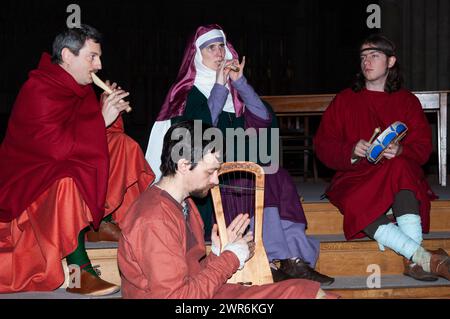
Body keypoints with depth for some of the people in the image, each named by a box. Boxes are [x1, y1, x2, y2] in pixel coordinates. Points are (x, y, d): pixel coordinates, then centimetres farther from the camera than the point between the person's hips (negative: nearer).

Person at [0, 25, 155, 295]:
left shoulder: (79, 87, 3)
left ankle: (104, 222, 6)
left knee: (122, 144, 3)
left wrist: (110, 109, -10)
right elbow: (60, 146, -32)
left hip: (65, 162, 10)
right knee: (67, 182, -40)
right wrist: (102, 119, -25)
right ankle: (80, 272, -34)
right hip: (27, 175, -9)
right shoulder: (38, 93, -24)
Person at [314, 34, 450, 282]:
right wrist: (352, 150, -12)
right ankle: (425, 258, -44)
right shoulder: (344, 101, 16)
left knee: (399, 168, -37)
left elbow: (422, 146, 6)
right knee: (356, 204, -36)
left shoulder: (407, 101, 17)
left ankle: (414, 261, -49)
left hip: (402, 175, 0)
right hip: (355, 177, 0)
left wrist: (400, 151, -17)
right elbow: (323, 145, 8)